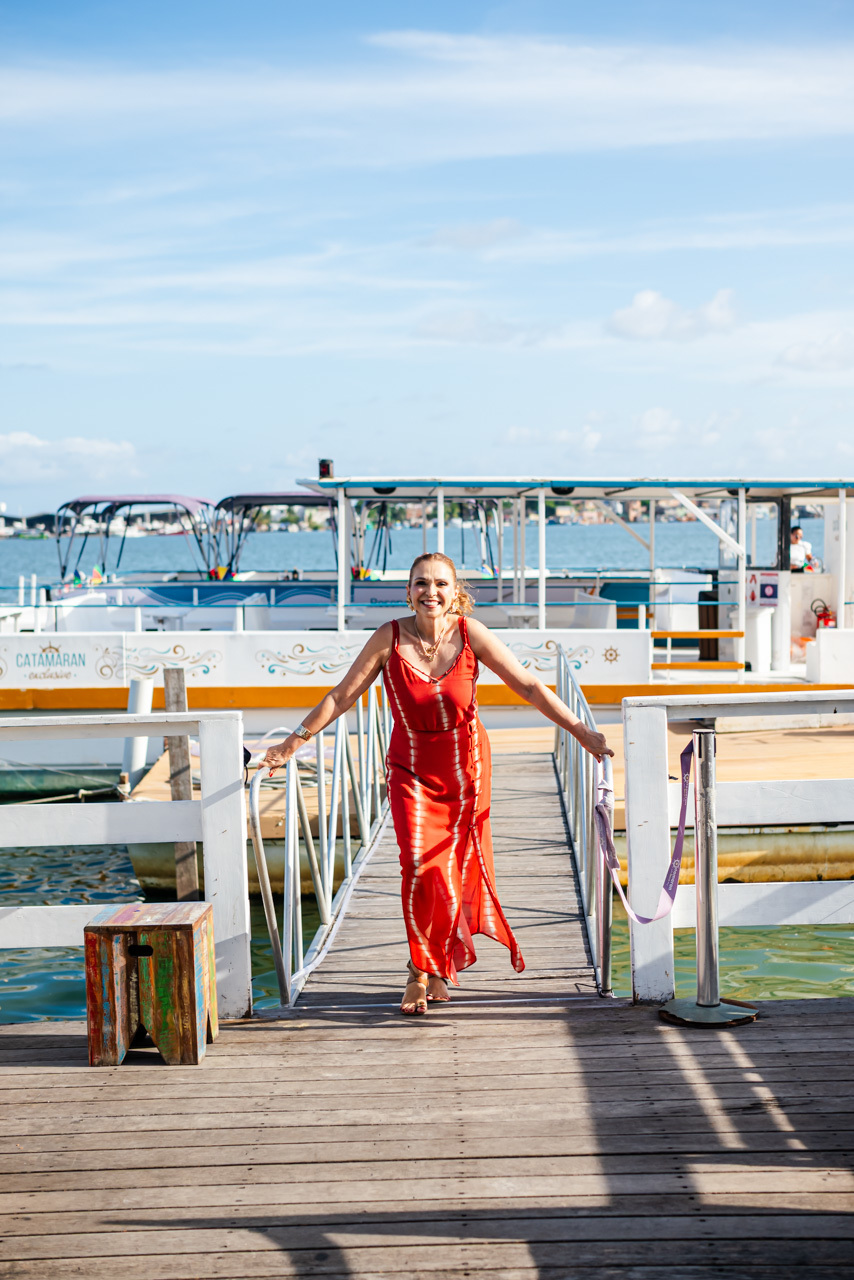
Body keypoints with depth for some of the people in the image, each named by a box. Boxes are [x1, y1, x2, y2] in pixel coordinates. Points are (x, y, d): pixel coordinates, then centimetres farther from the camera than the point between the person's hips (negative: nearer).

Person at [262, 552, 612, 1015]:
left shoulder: (470, 633, -12)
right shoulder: (390, 637, -12)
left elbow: (528, 686, -8)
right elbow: (342, 696, -4)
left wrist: (581, 731, -11)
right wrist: (295, 741, -5)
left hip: (466, 768, 1)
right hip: (411, 769, -1)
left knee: (456, 867, 6)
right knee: (420, 866, -14)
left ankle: (433, 968, 28)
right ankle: (423, 969, 6)